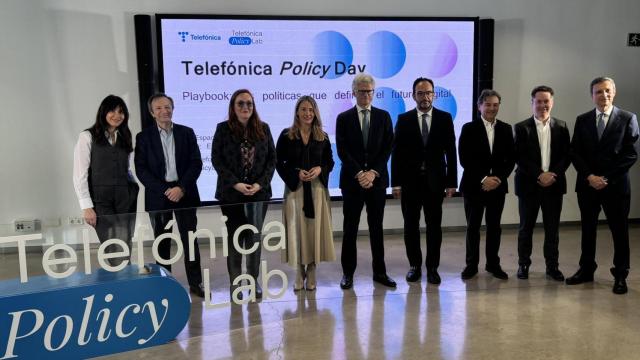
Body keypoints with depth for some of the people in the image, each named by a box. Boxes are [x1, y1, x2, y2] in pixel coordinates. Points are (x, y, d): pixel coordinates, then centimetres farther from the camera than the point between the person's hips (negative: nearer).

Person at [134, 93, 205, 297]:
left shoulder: (187, 133, 6)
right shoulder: (144, 137, 3)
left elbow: (196, 163, 0)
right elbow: (141, 169, -3)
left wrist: (181, 188, -12)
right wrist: (164, 190, -13)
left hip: (184, 193, 1)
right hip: (158, 195, 0)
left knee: (190, 239, 3)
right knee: (162, 242, 8)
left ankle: (195, 282, 11)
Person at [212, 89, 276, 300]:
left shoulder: (263, 128, 6)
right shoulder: (223, 129, 0)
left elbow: (271, 158, 4)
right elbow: (216, 159, -4)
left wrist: (260, 184, -9)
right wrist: (235, 184, -13)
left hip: (259, 192, 2)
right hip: (231, 193, -1)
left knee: (254, 237, 6)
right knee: (235, 236, 5)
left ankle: (254, 280, 17)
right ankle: (235, 282, 14)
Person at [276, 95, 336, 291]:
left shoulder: (322, 137, 7)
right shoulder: (286, 135, 1)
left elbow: (330, 162, 10)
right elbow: (279, 163, 0)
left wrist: (320, 169, -11)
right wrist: (296, 173, -14)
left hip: (317, 189, 2)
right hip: (294, 188, -1)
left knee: (315, 228, 2)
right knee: (297, 229, -1)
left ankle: (311, 274, 14)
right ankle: (299, 273, 13)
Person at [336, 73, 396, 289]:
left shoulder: (383, 117, 7)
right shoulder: (343, 118, 3)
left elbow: (387, 148, 1)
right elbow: (342, 151, -4)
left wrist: (373, 172, -11)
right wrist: (359, 174, -14)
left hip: (377, 180, 1)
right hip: (352, 180, -1)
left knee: (377, 228, 9)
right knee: (350, 229, 4)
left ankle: (379, 271, 19)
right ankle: (348, 273, 15)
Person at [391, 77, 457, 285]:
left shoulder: (445, 118, 3)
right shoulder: (404, 119, 2)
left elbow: (451, 152, 2)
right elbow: (397, 152, 0)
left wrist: (452, 182, -2)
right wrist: (395, 182, -6)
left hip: (435, 181, 0)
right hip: (410, 181, 0)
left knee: (434, 226, 5)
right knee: (411, 225, 8)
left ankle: (432, 267, 16)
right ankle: (414, 266, 21)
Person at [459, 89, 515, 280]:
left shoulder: (506, 129, 7)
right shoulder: (469, 129, -2)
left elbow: (511, 158, 5)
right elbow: (464, 159, -8)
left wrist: (498, 178, -9)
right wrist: (483, 179, -14)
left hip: (497, 186, 3)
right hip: (473, 185, -2)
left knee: (494, 227, 10)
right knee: (473, 226, 5)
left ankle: (493, 264, 22)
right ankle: (471, 264, 16)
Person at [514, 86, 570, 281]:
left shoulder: (561, 126, 7)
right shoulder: (521, 127, 0)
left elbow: (566, 155, 3)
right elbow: (519, 157, -6)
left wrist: (553, 175, -12)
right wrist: (539, 175, -14)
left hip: (554, 184, 2)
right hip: (529, 185, -2)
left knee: (552, 228, 7)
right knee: (526, 227, 7)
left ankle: (552, 266, 18)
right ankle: (523, 264, 18)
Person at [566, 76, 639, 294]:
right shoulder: (582, 120, 7)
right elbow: (575, 152, 3)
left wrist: (607, 178, -12)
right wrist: (589, 176, -10)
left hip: (616, 185, -2)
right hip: (587, 184, 2)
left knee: (619, 231, 6)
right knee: (587, 229, 10)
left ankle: (620, 275, 19)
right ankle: (586, 270, 22)